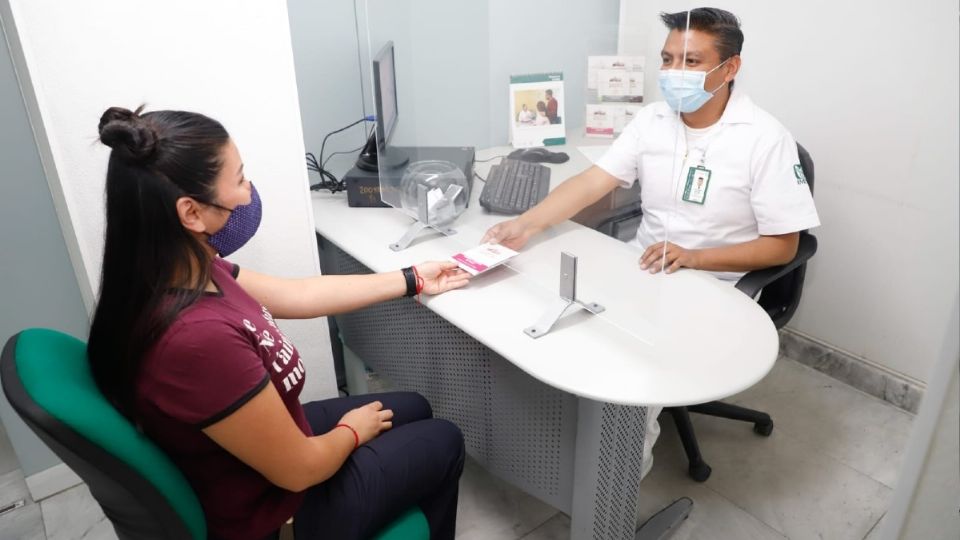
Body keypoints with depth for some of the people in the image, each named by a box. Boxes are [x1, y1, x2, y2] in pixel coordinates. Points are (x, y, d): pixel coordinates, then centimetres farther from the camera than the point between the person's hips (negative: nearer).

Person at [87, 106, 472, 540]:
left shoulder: (181, 272, -12)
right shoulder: (198, 336, -40)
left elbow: (294, 295, 1)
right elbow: (298, 469, -28)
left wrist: (412, 280, 6)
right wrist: (353, 431, -6)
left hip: (271, 436, 7)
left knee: (413, 409, 24)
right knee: (443, 441, 13)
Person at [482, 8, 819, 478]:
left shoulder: (765, 139, -13)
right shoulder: (652, 120, 0)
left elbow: (782, 245, -12)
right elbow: (591, 183, -8)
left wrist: (693, 257, -25)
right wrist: (525, 225, -23)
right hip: (641, 265, 5)